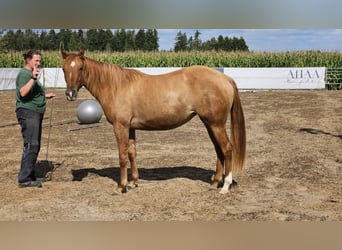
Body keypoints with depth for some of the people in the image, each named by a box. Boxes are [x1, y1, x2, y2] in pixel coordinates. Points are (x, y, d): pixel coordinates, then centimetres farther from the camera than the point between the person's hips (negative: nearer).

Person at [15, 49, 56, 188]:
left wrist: (45, 96, 30)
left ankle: (30, 176, 19)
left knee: (35, 146, 12)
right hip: (28, 113, -10)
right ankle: (24, 179, -13)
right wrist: (33, 78, -34)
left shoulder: (32, 74, 19)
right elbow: (23, 93, -29)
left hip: (36, 113, 10)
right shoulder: (24, 74, -11)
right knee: (31, 145, -15)